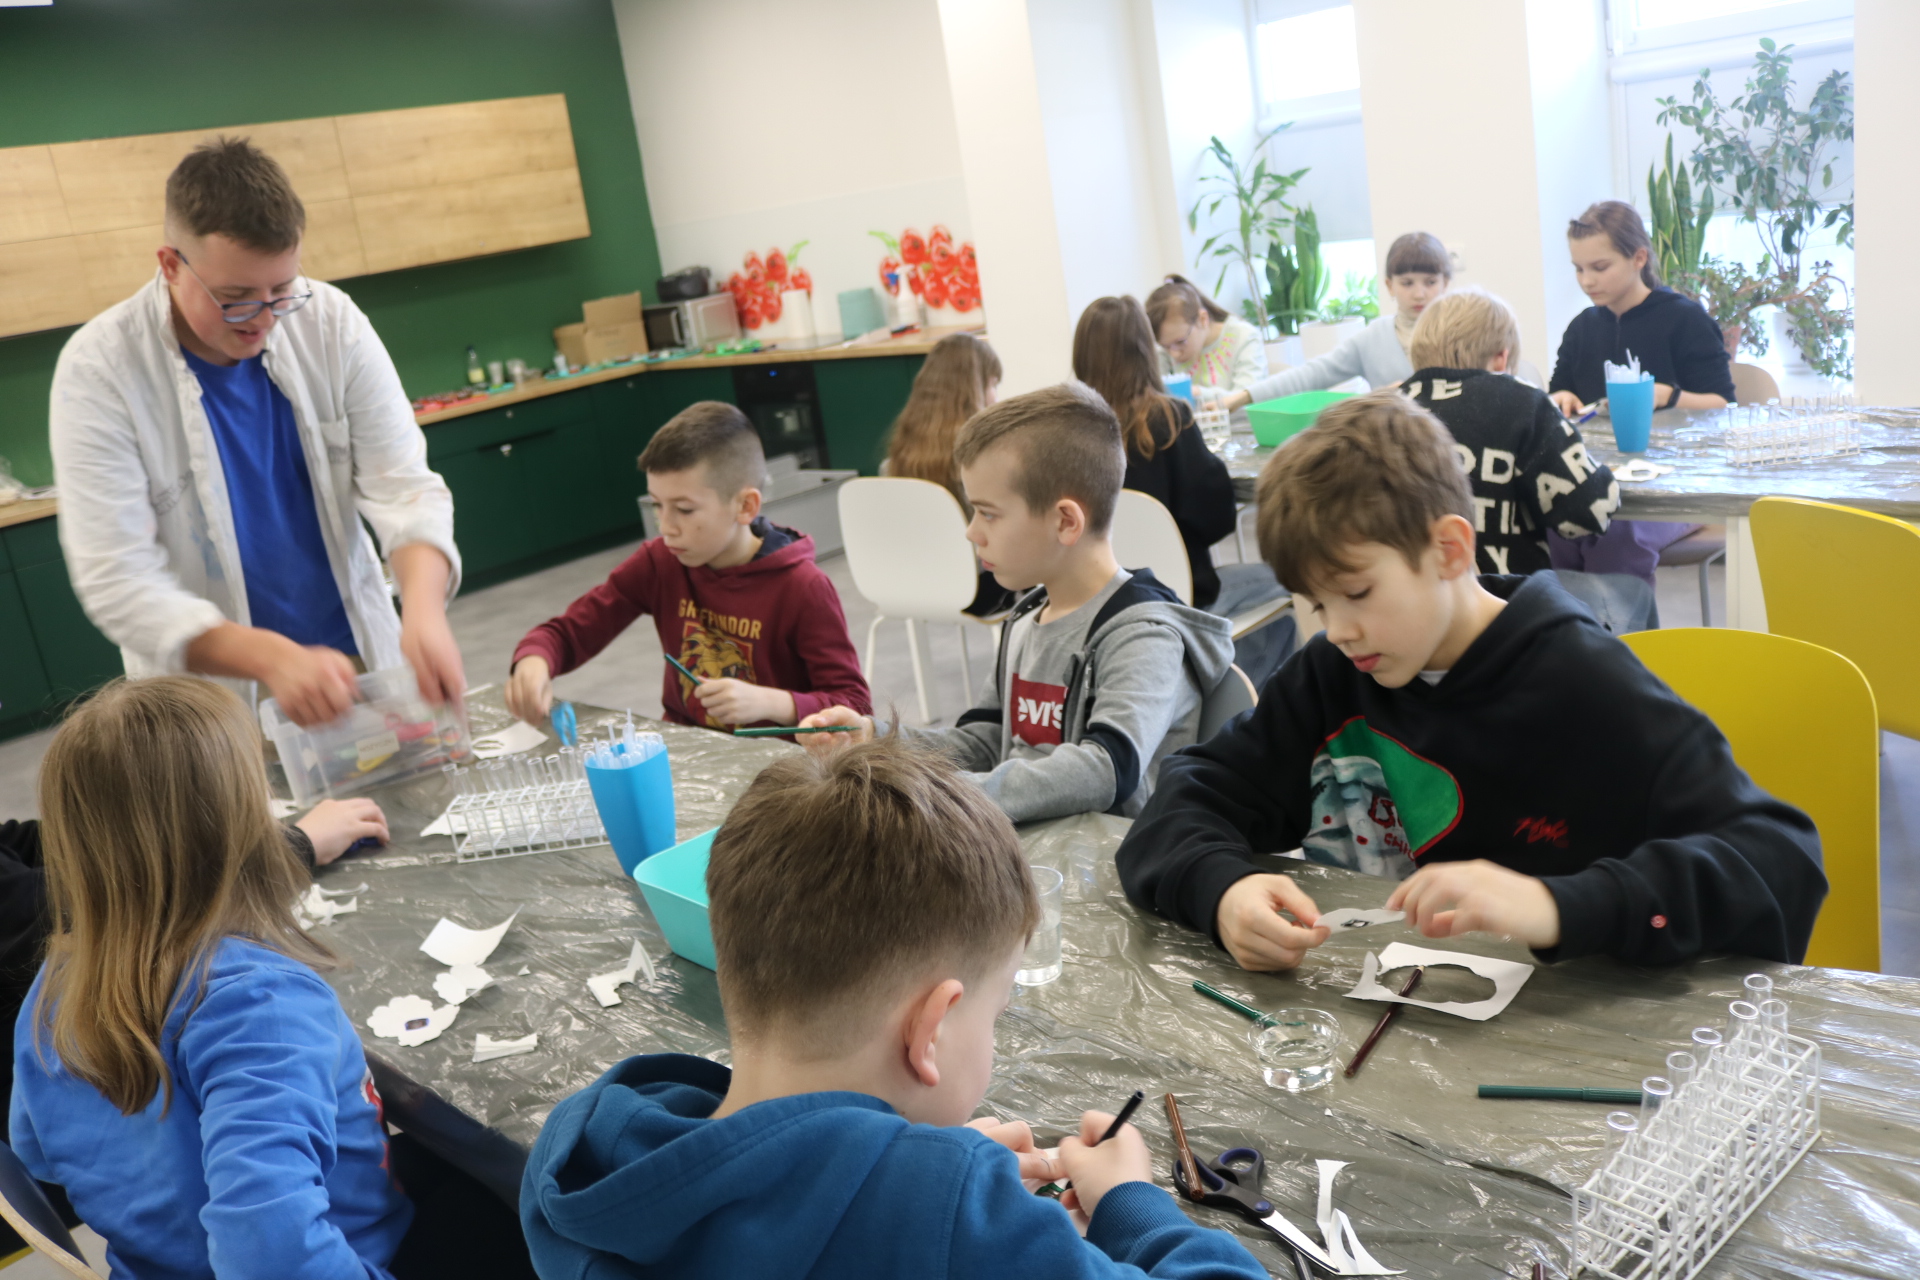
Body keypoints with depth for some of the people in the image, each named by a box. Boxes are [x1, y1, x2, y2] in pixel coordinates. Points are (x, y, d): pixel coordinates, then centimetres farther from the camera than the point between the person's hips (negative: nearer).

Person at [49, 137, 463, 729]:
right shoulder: (98, 369, -15)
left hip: (360, 657, 1)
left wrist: (424, 610, -32)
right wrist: (273, 659, -35)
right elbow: (116, 580, -19)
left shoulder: (332, 321, -8)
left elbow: (403, 484, -11)